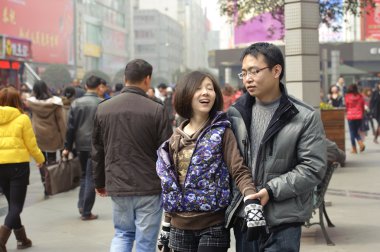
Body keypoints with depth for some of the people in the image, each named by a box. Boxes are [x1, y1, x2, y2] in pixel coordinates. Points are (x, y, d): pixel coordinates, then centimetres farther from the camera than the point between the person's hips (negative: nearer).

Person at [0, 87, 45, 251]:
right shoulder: (22, 119, -6)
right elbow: (31, 145, -3)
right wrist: (40, 159, 14)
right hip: (18, 164, -4)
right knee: (16, 206, 2)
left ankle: (22, 239, 29)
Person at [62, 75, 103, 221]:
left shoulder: (76, 103, 2)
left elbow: (70, 127, 2)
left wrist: (67, 147, 6)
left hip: (81, 145, 4)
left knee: (84, 175, 22)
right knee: (91, 177, 3)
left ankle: (81, 205, 18)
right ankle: (86, 212, 5)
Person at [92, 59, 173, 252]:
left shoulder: (103, 108, 3)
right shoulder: (156, 110, -11)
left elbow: (97, 150, 9)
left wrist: (99, 183, 20)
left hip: (117, 186, 4)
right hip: (149, 187, -4)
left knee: (122, 234, 22)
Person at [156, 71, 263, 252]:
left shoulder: (221, 133, -4)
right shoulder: (176, 139, 8)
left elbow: (239, 171, -14)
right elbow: (170, 185, 14)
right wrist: (166, 225, 14)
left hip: (213, 226, -4)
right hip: (180, 227, 4)